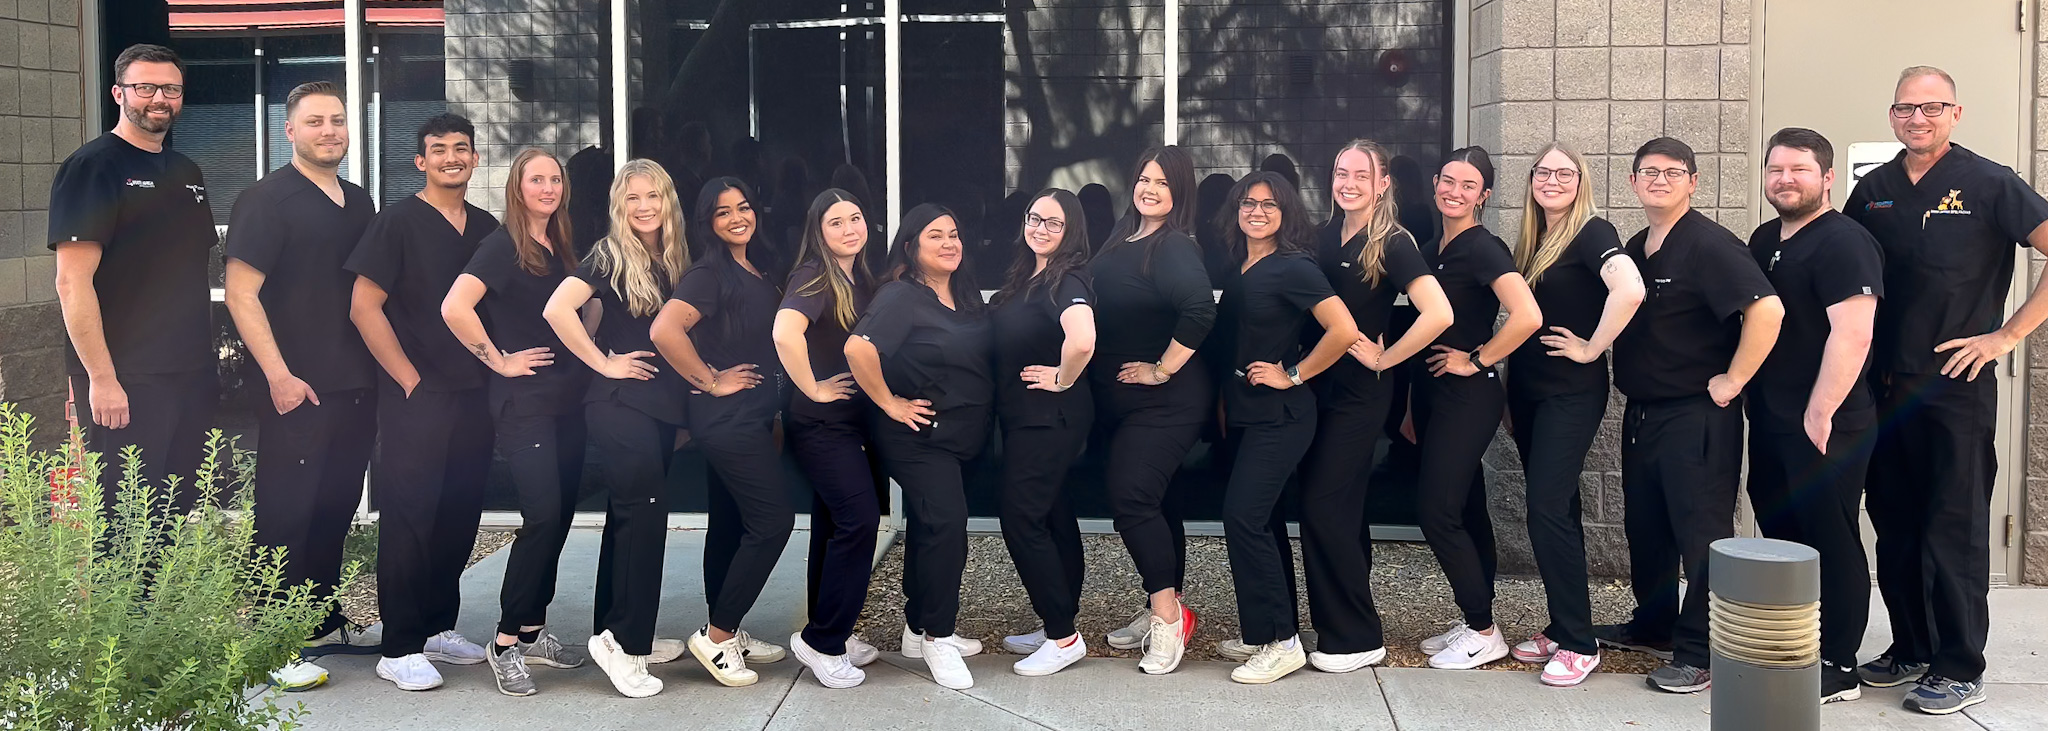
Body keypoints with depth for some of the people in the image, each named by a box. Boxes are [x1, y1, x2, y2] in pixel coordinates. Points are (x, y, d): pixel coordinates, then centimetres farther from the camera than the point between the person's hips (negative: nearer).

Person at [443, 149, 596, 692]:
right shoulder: (503, 244, -8)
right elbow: (455, 307, -21)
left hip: (568, 397, 7)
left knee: (560, 513, 8)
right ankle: (507, 638, -3)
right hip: (523, 399, -7)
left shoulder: (562, 248, 14)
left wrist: (590, 363, 11)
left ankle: (534, 629, 19)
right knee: (542, 514, -14)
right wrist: (500, 361, -14)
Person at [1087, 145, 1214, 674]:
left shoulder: (1174, 248, -16)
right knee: (1151, 500, 14)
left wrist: (1163, 369, -23)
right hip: (1121, 401, 9)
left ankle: (1167, 612, -3)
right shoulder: (1123, 238, 11)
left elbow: (1200, 309, -32)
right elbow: (1102, 309, 21)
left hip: (1165, 400, -9)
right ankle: (1163, 611, 24)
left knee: (1131, 496, -16)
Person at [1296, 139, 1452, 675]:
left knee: (1326, 507, -7)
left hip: (1361, 391, -7)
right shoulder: (1328, 235, 8)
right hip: (1320, 385, 7)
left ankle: (1357, 639, 4)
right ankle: (1338, 624, 23)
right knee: (1340, 509, 12)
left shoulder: (1393, 244, -13)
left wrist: (1384, 359, -17)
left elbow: (1438, 314, -26)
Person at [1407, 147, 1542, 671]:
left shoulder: (1484, 249, -14)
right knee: (1465, 510, 13)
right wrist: (1412, 406, 18)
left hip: (1468, 394, -8)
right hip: (1432, 390, 8)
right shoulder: (1431, 250, 11)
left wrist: (1476, 360, -16)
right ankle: (1475, 623, 22)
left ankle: (1484, 633, 4)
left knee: (1436, 509, -9)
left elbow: (1527, 317, -29)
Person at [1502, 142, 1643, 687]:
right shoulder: (1530, 242, 13)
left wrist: (1592, 349, -19)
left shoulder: (1592, 234, -11)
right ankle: (1560, 629, 20)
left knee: (1548, 510, -11)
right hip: (1527, 391, 8)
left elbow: (1630, 290, -30)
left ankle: (1579, 644, -2)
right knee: (1552, 509, 12)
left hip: (1571, 393, -8)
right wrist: (1509, 396, 17)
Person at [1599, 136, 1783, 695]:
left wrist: (1732, 381, -20)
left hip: (1696, 415, -9)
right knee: (1645, 527, 18)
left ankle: (1701, 654, 6)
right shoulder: (1636, 248, 12)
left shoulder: (1709, 245, -14)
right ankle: (1653, 626, 34)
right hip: (1641, 412, 9)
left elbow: (1767, 309, -25)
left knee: (1702, 533, -2)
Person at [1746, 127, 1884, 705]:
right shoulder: (1764, 240, 13)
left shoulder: (1844, 243, -14)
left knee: (1830, 544, 0)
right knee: (1781, 538, 16)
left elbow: (1852, 335, -22)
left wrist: (1819, 414, -22)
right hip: (1769, 424, 9)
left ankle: (1837, 669, 10)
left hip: (1824, 427, -8)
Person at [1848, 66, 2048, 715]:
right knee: (1894, 527, 11)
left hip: (1957, 387, -5)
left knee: (1954, 530, 0)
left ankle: (1959, 669, 9)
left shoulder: (1988, 185, -5)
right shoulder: (1872, 191, 9)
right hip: (1883, 387, 5)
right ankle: (1910, 650, 24)